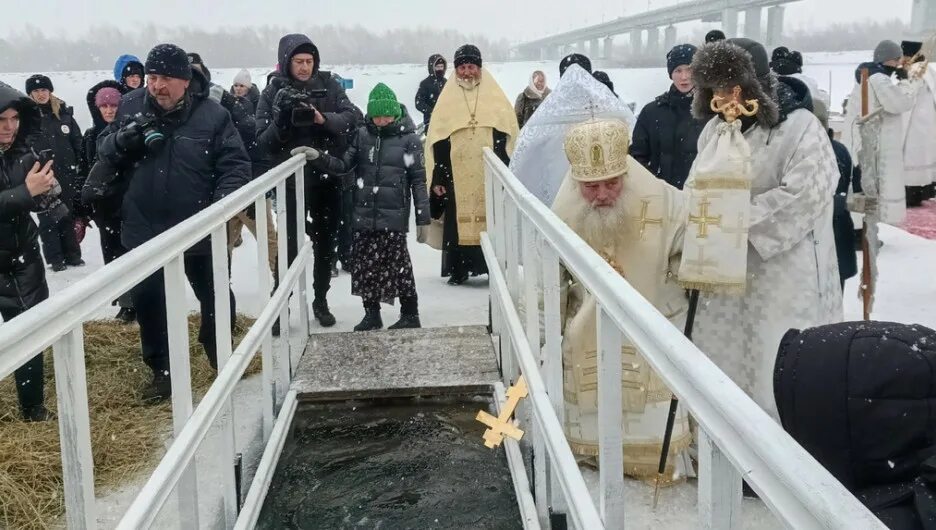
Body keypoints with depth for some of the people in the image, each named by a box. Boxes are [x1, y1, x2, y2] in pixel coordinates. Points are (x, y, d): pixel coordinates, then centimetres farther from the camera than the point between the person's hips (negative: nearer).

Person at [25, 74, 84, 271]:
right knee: (48, 218, 4)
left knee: (68, 214, 11)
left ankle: (72, 254, 21)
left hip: (66, 175, 3)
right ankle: (54, 258, 11)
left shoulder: (64, 113, 4)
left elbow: (78, 143, 8)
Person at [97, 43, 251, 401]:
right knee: (147, 300, 10)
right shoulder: (130, 107, -2)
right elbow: (103, 152, 5)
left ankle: (222, 357, 40)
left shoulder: (212, 114, -12)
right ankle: (162, 371, 27)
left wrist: (222, 203, -25)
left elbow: (236, 164, -10)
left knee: (216, 297, 13)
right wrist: (121, 140, -18)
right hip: (144, 228, 2)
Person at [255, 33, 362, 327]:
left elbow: (353, 116, -9)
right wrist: (281, 120, -26)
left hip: (328, 177, 3)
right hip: (291, 180, -3)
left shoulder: (328, 85, -1)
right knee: (289, 245, -6)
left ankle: (321, 302, 28)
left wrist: (324, 118, -26)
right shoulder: (274, 91, -6)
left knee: (326, 243, 13)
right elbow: (263, 141, -9)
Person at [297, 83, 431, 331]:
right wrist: (318, 157, -15)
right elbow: (344, 165, 3)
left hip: (394, 217, -4)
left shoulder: (408, 139, -4)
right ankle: (371, 314, 22)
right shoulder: (362, 135, 6)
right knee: (365, 265, 8)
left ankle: (410, 314, 14)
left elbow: (418, 180, -3)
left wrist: (422, 217, -5)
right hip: (364, 216, 4)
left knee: (398, 265, 0)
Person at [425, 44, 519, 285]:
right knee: (458, 221, 1)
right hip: (457, 176, 1)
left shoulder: (496, 97, 6)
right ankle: (458, 269, 11)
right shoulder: (447, 100, 8)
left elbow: (510, 138, 7)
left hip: (490, 175, 0)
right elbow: (437, 143, 6)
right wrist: (438, 179, 1)